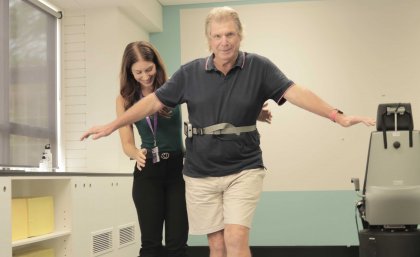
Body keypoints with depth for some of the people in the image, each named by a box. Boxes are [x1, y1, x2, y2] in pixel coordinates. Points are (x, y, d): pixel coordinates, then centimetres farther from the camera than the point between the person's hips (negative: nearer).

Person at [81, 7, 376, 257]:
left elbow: (295, 93, -15)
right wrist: (112, 126, 2)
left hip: (244, 170, -2)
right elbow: (154, 101, 3)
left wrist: (338, 116, -27)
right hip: (201, 174, 2)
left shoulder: (259, 67, -6)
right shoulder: (190, 72, -1)